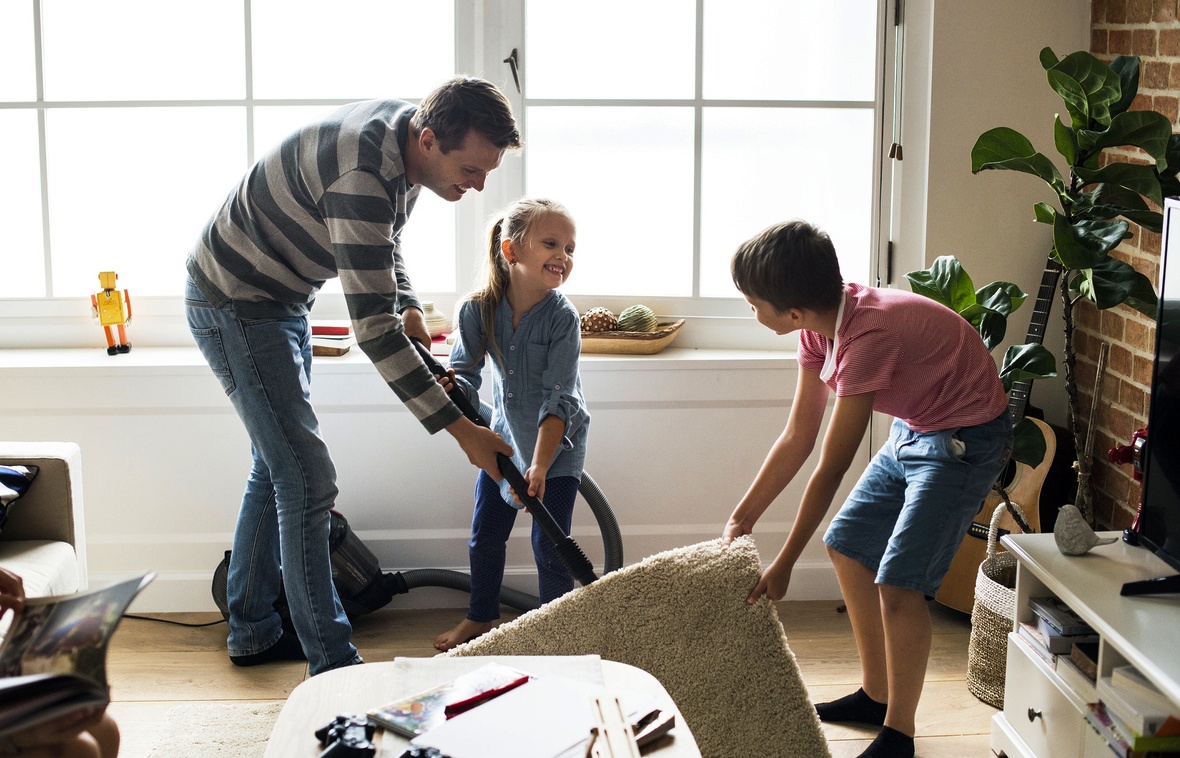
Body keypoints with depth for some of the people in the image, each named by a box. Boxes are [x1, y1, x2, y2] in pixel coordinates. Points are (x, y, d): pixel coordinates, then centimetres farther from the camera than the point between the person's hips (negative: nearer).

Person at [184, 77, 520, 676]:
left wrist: (407, 308, -3)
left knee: (277, 468, 17)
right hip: (233, 304, -10)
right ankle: (332, 664, -3)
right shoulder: (362, 175, -35)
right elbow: (371, 330, -35)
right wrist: (461, 429, -32)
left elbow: (384, 240, 15)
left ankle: (252, 633, 30)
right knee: (308, 480, -11)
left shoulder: (405, 129, -5)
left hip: (281, 299, 10)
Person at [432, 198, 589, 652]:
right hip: (505, 437, 4)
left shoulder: (562, 318, -26)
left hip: (558, 444, -4)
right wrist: (447, 386, -37)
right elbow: (466, 372, -12)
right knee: (485, 535, 13)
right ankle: (481, 618, 36)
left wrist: (540, 466, -36)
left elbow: (558, 399, -29)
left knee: (548, 544, -3)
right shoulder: (478, 311, -17)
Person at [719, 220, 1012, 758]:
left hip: (965, 441, -9)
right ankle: (876, 695, 29)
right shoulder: (819, 326, -8)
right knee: (846, 546, 14)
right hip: (913, 430, 9)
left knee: (898, 585, -14)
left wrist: (784, 565, -20)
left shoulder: (868, 336, -34)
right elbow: (797, 438, 1)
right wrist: (743, 519, 4)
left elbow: (830, 469, -28)